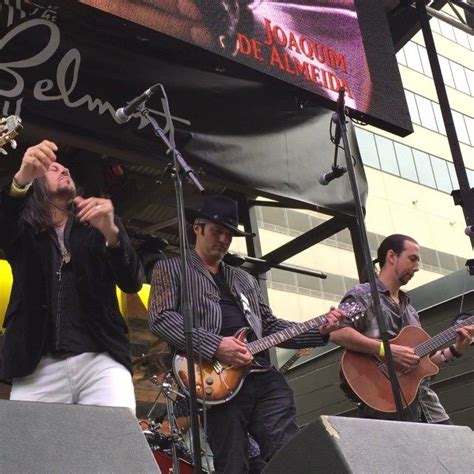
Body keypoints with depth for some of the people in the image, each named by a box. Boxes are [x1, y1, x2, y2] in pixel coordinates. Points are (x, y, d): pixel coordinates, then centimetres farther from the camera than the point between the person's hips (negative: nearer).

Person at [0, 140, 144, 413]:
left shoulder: (100, 225, 16)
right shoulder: (23, 228, 16)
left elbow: (133, 283, 3)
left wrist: (111, 231, -16)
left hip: (101, 360, 0)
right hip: (37, 367, 0)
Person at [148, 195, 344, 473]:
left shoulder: (245, 280, 28)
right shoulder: (171, 269, 9)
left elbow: (271, 326, 25)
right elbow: (161, 318, -7)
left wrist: (320, 331, 10)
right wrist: (214, 345, -18)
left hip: (264, 377, 5)